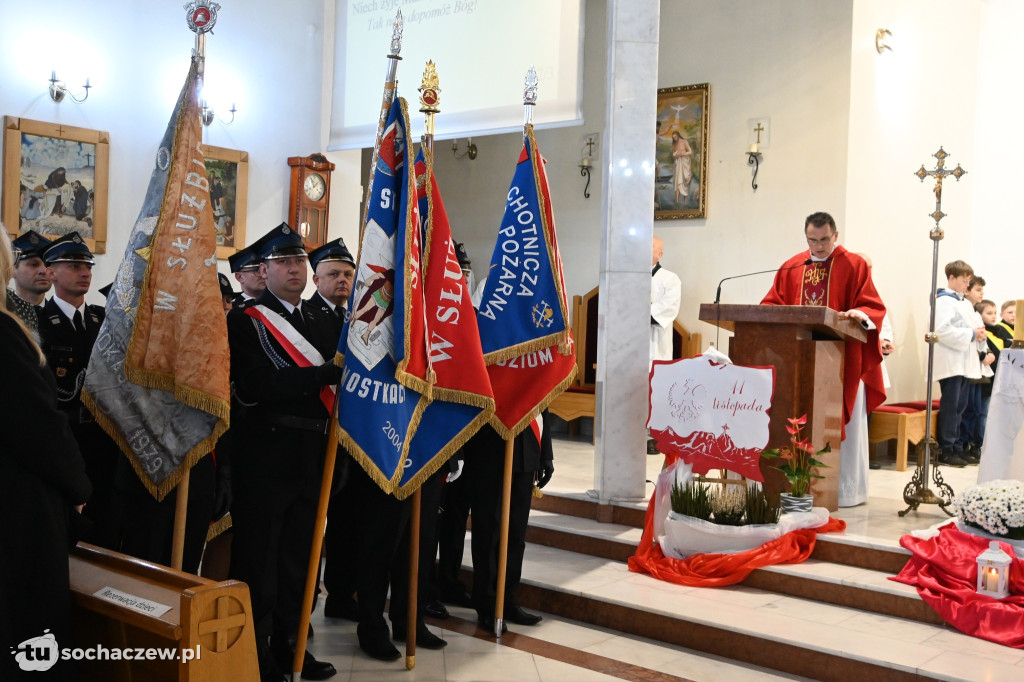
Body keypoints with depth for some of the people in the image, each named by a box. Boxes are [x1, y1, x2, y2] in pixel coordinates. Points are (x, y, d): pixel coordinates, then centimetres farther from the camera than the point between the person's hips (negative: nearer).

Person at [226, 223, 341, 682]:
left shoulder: (324, 323, 14)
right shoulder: (245, 321, -6)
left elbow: (345, 372, 8)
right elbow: (254, 387, -20)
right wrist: (326, 373, -22)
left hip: (312, 456, 6)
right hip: (265, 454, -6)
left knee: (299, 556, 15)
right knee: (259, 558, 3)